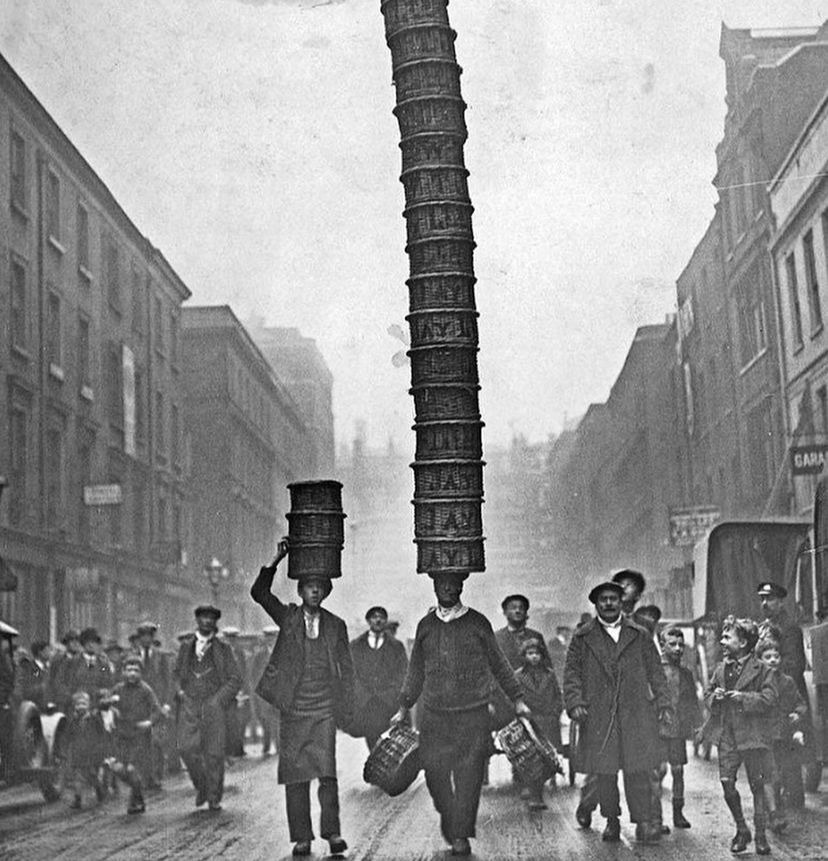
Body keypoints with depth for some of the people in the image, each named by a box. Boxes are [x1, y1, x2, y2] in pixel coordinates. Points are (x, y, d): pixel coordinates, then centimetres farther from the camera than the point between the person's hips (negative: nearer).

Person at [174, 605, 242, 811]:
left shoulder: (222, 649, 10)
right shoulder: (186, 647, 15)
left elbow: (235, 679, 9)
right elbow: (176, 673, 25)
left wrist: (220, 698, -4)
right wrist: (179, 690, 6)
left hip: (212, 704, -1)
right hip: (189, 704, 1)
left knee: (214, 752, -6)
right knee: (187, 748, -12)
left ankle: (214, 797, 6)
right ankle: (200, 786, 10)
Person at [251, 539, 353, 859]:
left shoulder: (336, 625, 8)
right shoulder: (288, 616, 5)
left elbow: (346, 669, 12)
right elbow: (259, 593, -9)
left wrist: (347, 709, 6)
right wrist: (277, 560, -18)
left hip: (324, 711, 0)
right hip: (293, 710, 0)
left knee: (327, 772, -12)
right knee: (295, 775, 1)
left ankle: (332, 832, -9)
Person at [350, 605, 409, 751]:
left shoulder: (397, 647, 14)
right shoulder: (355, 646, 14)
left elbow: (402, 675, 8)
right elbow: (352, 674, 9)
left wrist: (388, 695, -4)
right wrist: (364, 695, -2)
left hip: (390, 702, -1)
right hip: (364, 704, 1)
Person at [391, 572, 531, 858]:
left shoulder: (478, 623, 1)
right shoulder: (426, 625, 7)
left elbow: (498, 663, 9)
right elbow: (416, 671, 16)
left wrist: (517, 700, 7)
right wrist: (403, 708, 16)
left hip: (473, 714, -2)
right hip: (434, 714, 2)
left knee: (468, 777, -4)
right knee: (435, 773, 2)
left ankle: (461, 835, 6)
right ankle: (447, 818, 27)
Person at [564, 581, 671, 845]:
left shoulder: (640, 636, 12)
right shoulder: (582, 638, 9)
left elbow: (655, 670, 13)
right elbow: (572, 672, 6)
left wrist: (662, 701, 4)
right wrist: (575, 702, -7)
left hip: (636, 714, 0)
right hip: (598, 716, 0)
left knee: (638, 769, -4)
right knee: (604, 771, 3)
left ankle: (643, 822, -1)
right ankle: (611, 820, 16)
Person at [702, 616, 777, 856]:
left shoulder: (761, 669, -5)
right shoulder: (721, 669, 12)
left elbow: (770, 698, -12)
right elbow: (707, 694, 18)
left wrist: (744, 698, -19)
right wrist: (714, 697, -4)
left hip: (753, 735, -4)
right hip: (726, 735, 4)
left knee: (757, 785, 2)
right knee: (727, 783, -1)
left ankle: (760, 835, 13)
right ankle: (741, 830, 15)